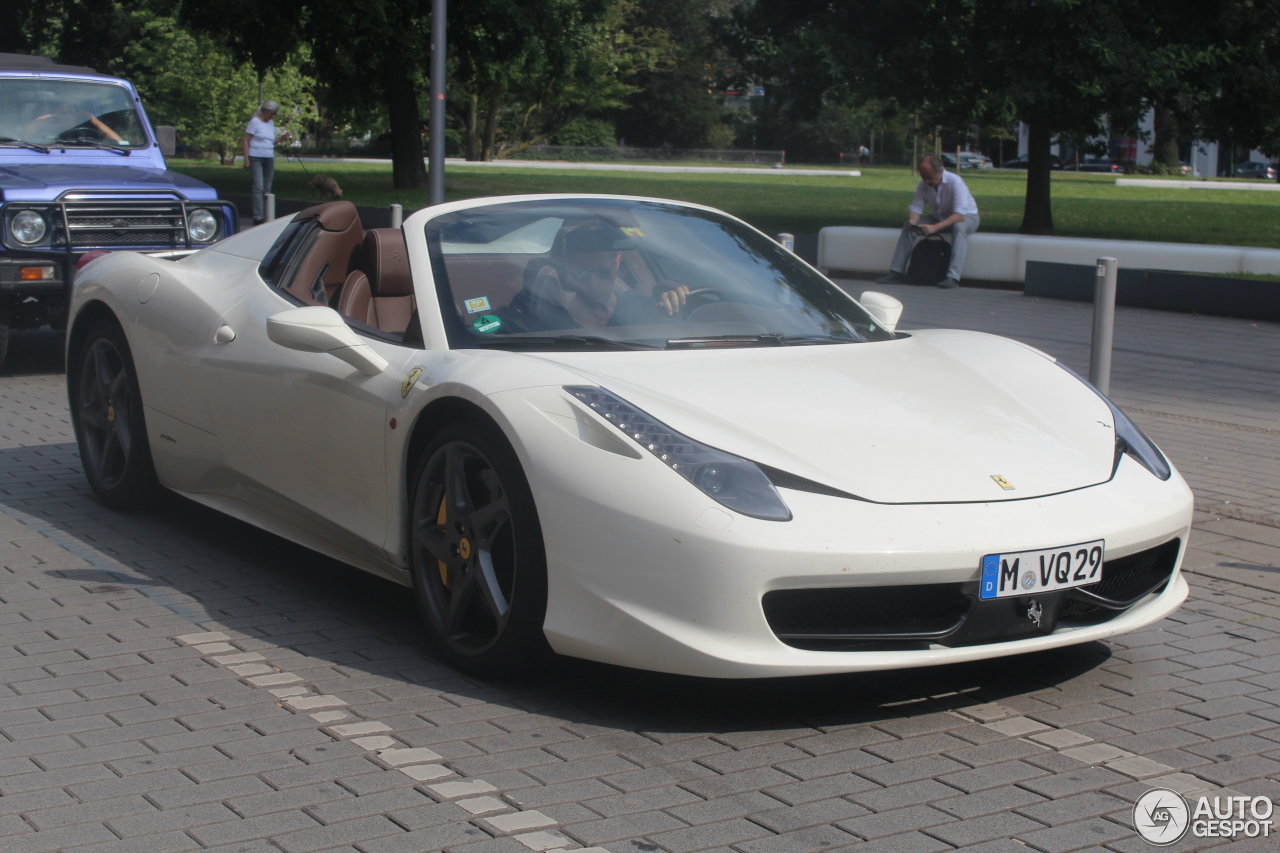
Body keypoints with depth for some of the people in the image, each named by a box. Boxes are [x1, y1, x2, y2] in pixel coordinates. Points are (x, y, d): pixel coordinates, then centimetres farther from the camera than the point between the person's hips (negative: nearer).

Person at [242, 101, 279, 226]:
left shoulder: (271, 123, 16)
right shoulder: (255, 122, -4)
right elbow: (246, 141, -5)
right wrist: (246, 159, -12)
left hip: (269, 159, 6)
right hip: (256, 158, -6)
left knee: (267, 188, 5)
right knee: (258, 186, -13)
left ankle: (265, 217, 10)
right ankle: (258, 217, -16)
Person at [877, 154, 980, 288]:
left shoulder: (954, 182, -29)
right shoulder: (923, 185, -11)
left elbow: (960, 215, -35)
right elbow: (916, 208, -6)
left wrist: (935, 227, -46)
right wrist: (912, 220, -32)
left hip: (967, 217, -5)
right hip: (940, 217, 5)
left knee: (959, 227, -40)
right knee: (908, 227, -14)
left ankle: (953, 277, -46)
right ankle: (897, 272, -14)